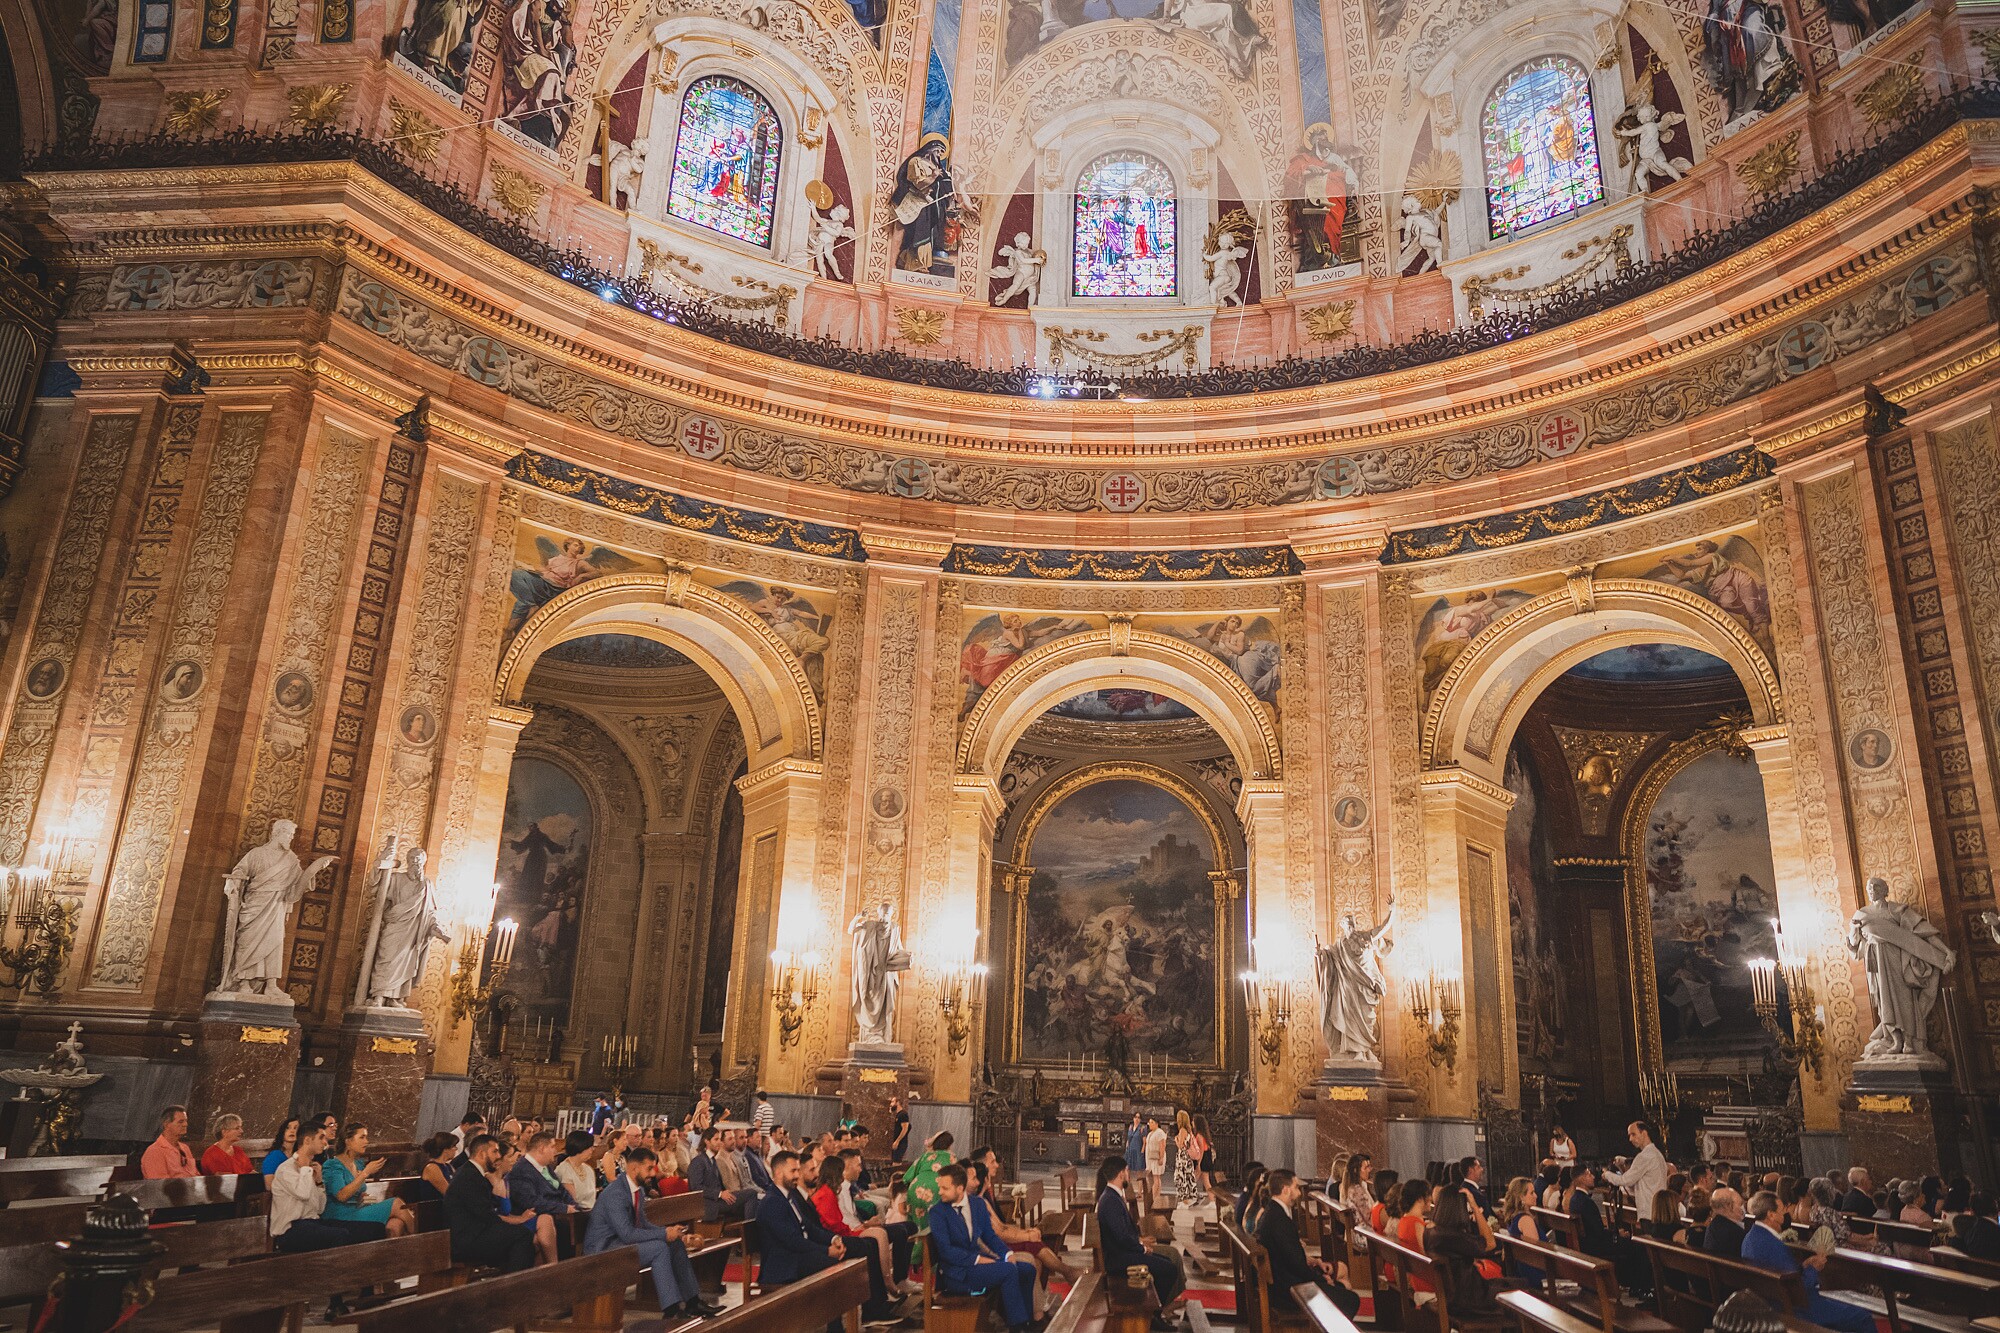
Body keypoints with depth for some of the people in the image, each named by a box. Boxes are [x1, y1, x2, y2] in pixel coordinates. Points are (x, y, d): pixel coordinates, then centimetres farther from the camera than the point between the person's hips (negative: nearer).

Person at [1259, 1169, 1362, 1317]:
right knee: (1351, 1301, -5)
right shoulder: (1279, 1219, -25)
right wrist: (1321, 1278, -6)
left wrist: (1313, 1261, 5)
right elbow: (1296, 1264, -22)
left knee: (1339, 1287, 19)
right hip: (1286, 1291, -10)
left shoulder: (1269, 1213, 7)